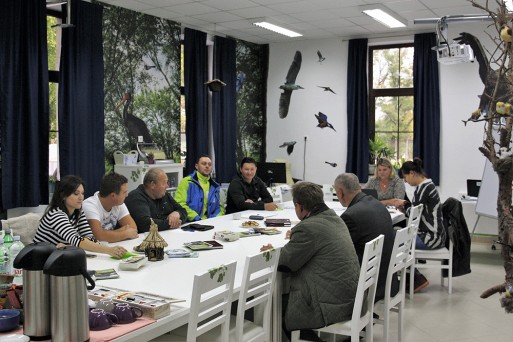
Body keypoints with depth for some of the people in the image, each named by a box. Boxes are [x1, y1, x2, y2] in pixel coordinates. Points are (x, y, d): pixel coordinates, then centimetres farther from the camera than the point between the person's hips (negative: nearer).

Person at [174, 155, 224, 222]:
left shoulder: (215, 186, 19)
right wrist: (198, 219, -16)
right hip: (190, 223, -4)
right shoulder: (187, 182, 2)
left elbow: (220, 207, 23)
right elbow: (180, 204, -9)